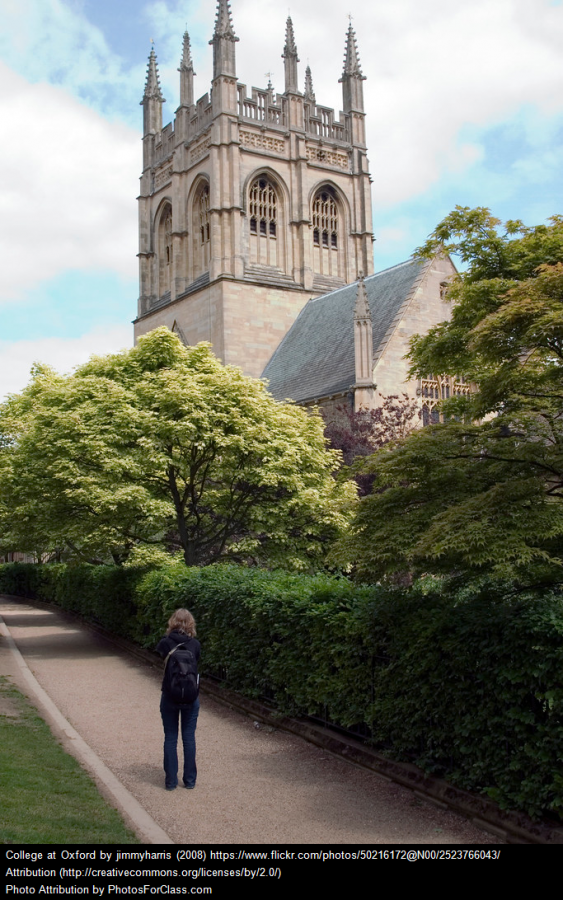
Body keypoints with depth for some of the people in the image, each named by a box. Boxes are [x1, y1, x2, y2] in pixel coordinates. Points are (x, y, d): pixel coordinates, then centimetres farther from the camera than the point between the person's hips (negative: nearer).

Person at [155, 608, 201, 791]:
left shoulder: (166, 642, -10)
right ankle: (190, 780, 15)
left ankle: (171, 780, 12)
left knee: (170, 738, 8)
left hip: (169, 696, -1)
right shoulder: (195, 644, -6)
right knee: (189, 737, 9)